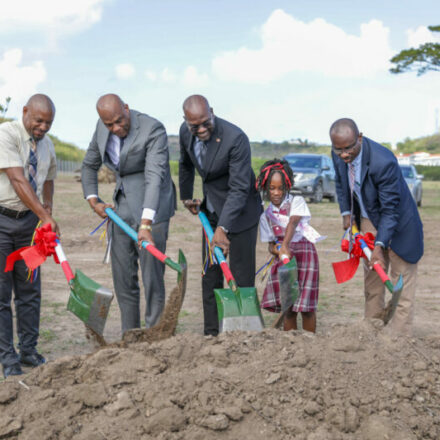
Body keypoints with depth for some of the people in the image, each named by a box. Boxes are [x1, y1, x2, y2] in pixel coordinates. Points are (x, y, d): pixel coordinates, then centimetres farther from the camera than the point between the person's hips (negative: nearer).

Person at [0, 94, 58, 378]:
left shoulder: (46, 145, 8)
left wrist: (48, 207, 11)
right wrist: (45, 216, -31)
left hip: (28, 220, 6)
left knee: (29, 289, 9)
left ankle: (28, 351, 19)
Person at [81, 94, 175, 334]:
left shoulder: (153, 130, -22)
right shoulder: (102, 127, 0)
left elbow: (154, 178, -32)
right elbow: (89, 165, 16)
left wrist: (146, 224, -41)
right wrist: (93, 201, 3)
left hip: (151, 206, -7)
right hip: (122, 206, 7)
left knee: (151, 273, -8)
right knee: (122, 276, 9)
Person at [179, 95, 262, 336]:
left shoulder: (235, 138, -29)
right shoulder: (185, 131, -8)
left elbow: (239, 188, -30)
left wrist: (223, 228, -37)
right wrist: (186, 196, 23)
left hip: (240, 209, -7)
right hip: (211, 208, 7)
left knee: (241, 275, -6)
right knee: (210, 272, 9)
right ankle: (212, 332, 16)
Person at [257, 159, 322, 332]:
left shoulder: (297, 202, -2)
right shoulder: (266, 216, 11)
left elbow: (293, 223, -21)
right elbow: (271, 244, 14)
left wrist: (285, 246, -38)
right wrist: (275, 249, -11)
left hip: (304, 252, -4)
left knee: (306, 306, -4)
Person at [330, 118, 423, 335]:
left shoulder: (383, 162, -34)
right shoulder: (339, 155, -11)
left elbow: (390, 209, -28)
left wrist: (379, 245, -32)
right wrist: (346, 213, 1)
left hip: (397, 224, -7)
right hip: (367, 222, 7)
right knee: (372, 281, 14)